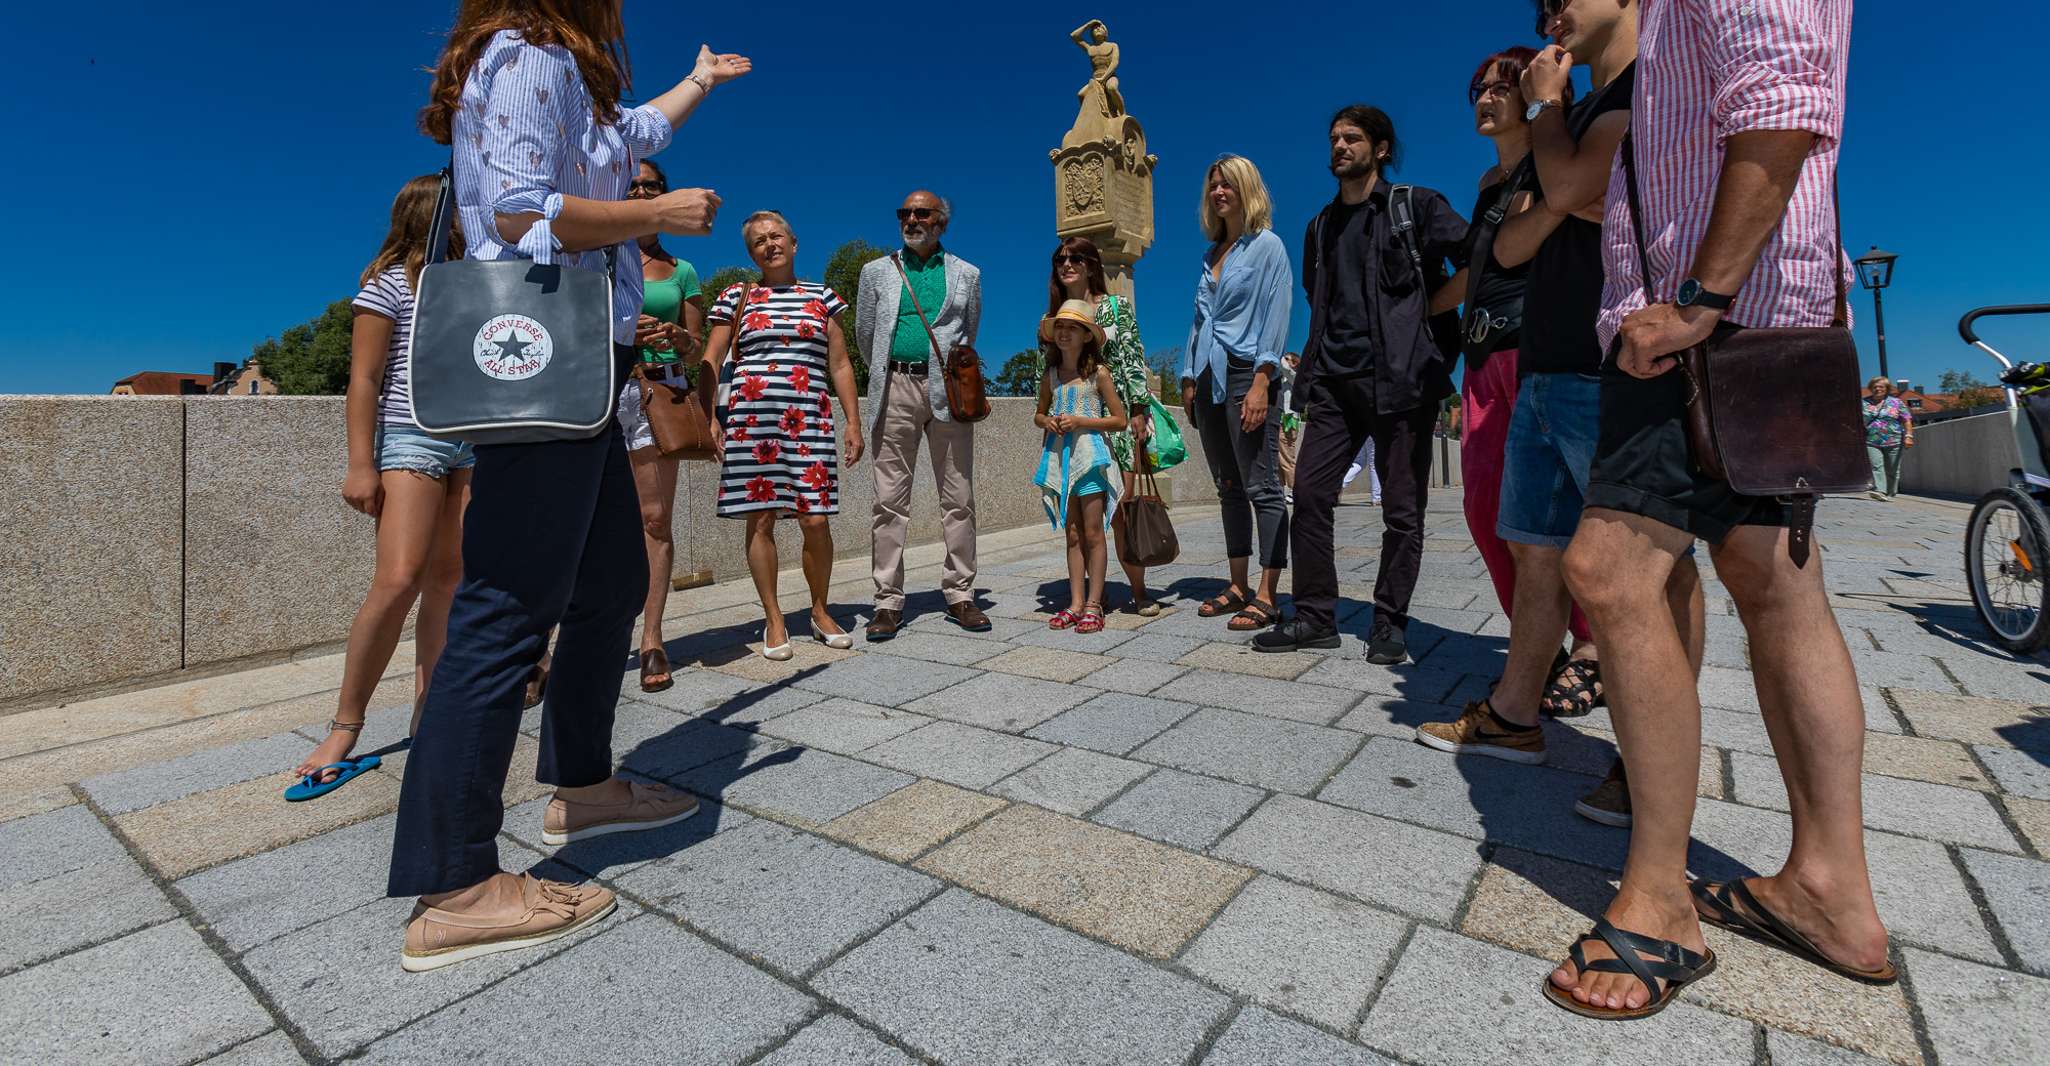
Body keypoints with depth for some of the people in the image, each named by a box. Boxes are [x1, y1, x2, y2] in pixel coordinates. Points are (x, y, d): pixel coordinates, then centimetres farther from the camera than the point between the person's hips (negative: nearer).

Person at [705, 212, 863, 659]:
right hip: (751, 418, 0)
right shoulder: (736, 297, 11)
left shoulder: (822, 297, 14)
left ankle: (820, 611, 16)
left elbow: (840, 364, 12)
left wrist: (853, 422, 5)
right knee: (760, 519, 0)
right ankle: (774, 620, 12)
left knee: (816, 520, -5)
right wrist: (708, 418, -3)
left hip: (810, 420, 1)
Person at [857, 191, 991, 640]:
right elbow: (865, 333, 17)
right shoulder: (876, 271, 15)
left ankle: (960, 595, 9)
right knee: (890, 500, -3)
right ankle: (888, 602, 2)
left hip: (948, 389, 1)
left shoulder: (967, 274, 15)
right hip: (896, 390, 0)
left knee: (958, 499, 0)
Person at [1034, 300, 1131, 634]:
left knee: (1093, 534, -2)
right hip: (1061, 457, 5)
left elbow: (1119, 420, -4)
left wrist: (1080, 421, -14)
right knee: (1073, 536, 8)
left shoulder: (1098, 373, -3)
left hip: (1089, 456, -4)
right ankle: (1076, 603, 13)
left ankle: (1093, 604, 5)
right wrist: (1047, 422, -2)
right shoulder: (1050, 376, 9)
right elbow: (1038, 414, 21)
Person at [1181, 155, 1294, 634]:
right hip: (1209, 379, 7)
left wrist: (1261, 384, -18)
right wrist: (1189, 378, 12)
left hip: (1246, 375, -7)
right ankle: (1238, 586, 15)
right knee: (1229, 487, 8)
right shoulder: (1211, 254, 20)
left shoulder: (1267, 245, 1)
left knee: (1261, 487, -7)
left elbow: (1276, 317, -9)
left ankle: (1266, 596, -5)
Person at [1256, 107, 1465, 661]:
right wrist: (1315, 362, 15)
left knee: (1401, 507, 0)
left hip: (1400, 377, -4)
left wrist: (1427, 307, -9)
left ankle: (1390, 622, 11)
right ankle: (1315, 615, 5)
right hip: (1335, 380, 5)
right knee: (1309, 493, -4)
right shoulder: (1321, 227, 20)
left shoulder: (1416, 206, 4)